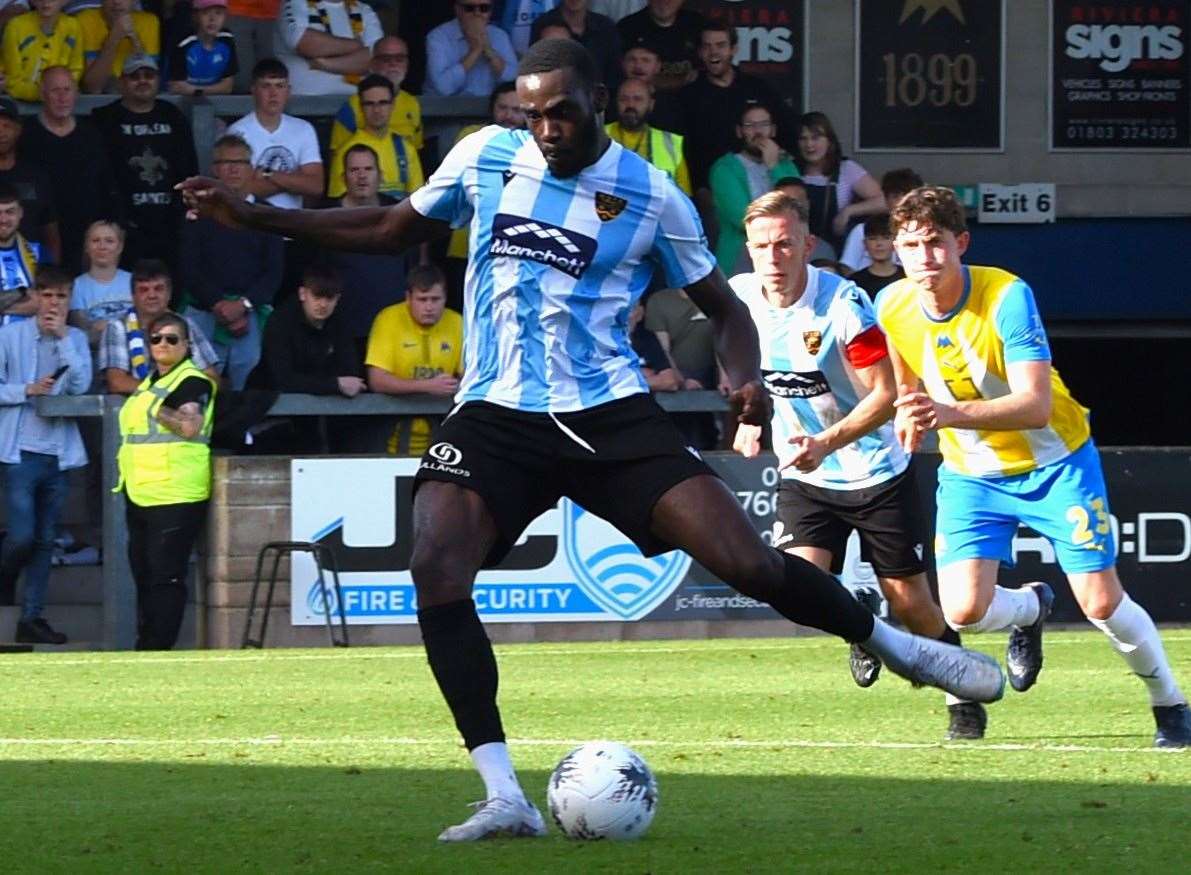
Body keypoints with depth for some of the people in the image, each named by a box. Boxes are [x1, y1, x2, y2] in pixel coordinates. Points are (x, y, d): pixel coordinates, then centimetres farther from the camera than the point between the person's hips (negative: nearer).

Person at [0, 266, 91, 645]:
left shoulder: (76, 340, 7)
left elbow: (80, 385, -7)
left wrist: (62, 337, -11)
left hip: (58, 453, 3)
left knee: (45, 541, 6)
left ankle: (32, 618, 11)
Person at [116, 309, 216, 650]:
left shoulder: (193, 382, -7)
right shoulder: (148, 382, 20)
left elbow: (190, 427, -21)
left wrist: (158, 410, -23)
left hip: (175, 496, -9)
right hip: (141, 492, 9)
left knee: (166, 576, -8)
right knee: (143, 574, 12)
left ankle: (159, 648, -6)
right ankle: (144, 645, 18)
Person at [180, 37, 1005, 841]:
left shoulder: (651, 195, -1)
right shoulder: (484, 157, 5)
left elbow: (723, 305, 10)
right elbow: (392, 229, 18)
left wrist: (746, 378, -12)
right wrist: (255, 215, 12)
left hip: (610, 413, -1)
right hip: (496, 415, 2)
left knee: (746, 561, -13)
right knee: (436, 569, -25)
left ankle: (904, 648, 15)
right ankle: (505, 798, -22)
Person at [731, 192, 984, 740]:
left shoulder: (843, 305, -23)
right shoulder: (740, 297, -8)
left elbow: (886, 396, -22)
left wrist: (826, 443, -34)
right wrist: (749, 415, 4)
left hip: (876, 470, -3)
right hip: (804, 475, 3)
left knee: (909, 602, 1)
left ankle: (963, 698, 25)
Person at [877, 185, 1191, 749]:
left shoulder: (1008, 297, -26)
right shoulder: (892, 308, -11)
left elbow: (1036, 405, -35)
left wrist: (951, 413, -49)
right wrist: (910, 416, -10)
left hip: (1054, 463, -4)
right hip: (971, 474, 4)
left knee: (1101, 603, -7)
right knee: (963, 612, -14)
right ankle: (1030, 608, 23)